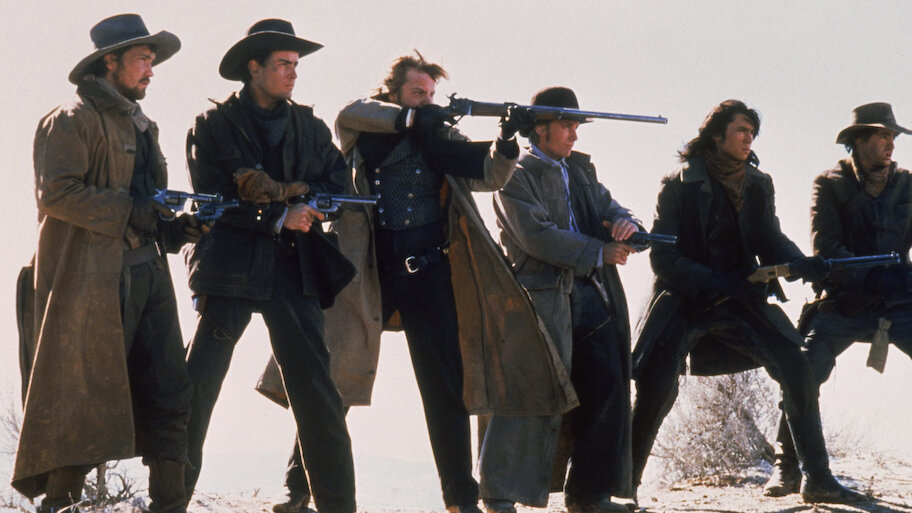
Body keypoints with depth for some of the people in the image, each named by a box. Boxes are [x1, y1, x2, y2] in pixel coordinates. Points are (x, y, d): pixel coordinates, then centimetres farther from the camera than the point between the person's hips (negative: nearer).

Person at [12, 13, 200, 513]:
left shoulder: (140, 126, 24)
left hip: (147, 275, 8)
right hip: (93, 279, -8)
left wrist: (174, 228, 10)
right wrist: (127, 212, -18)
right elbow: (57, 192, -15)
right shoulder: (73, 120, -4)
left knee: (167, 396, 3)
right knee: (85, 397, -6)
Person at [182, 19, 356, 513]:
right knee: (195, 391, -5)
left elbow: (337, 188, 5)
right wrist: (279, 217, -14)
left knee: (318, 396, 0)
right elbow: (212, 201, -5)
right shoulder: (213, 125, 5)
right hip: (231, 266, -3)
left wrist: (283, 191, -12)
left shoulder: (310, 127, 16)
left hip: (295, 269, 3)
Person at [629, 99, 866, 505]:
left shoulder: (757, 185, 7)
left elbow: (770, 239, 8)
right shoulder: (679, 186, -6)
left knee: (798, 372, -6)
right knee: (657, 388, -18)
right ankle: (626, 482, -2)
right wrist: (714, 283, -21)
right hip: (684, 301, -4)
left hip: (741, 300, 4)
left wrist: (799, 264, -15)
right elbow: (662, 257, -9)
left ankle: (818, 480, 2)